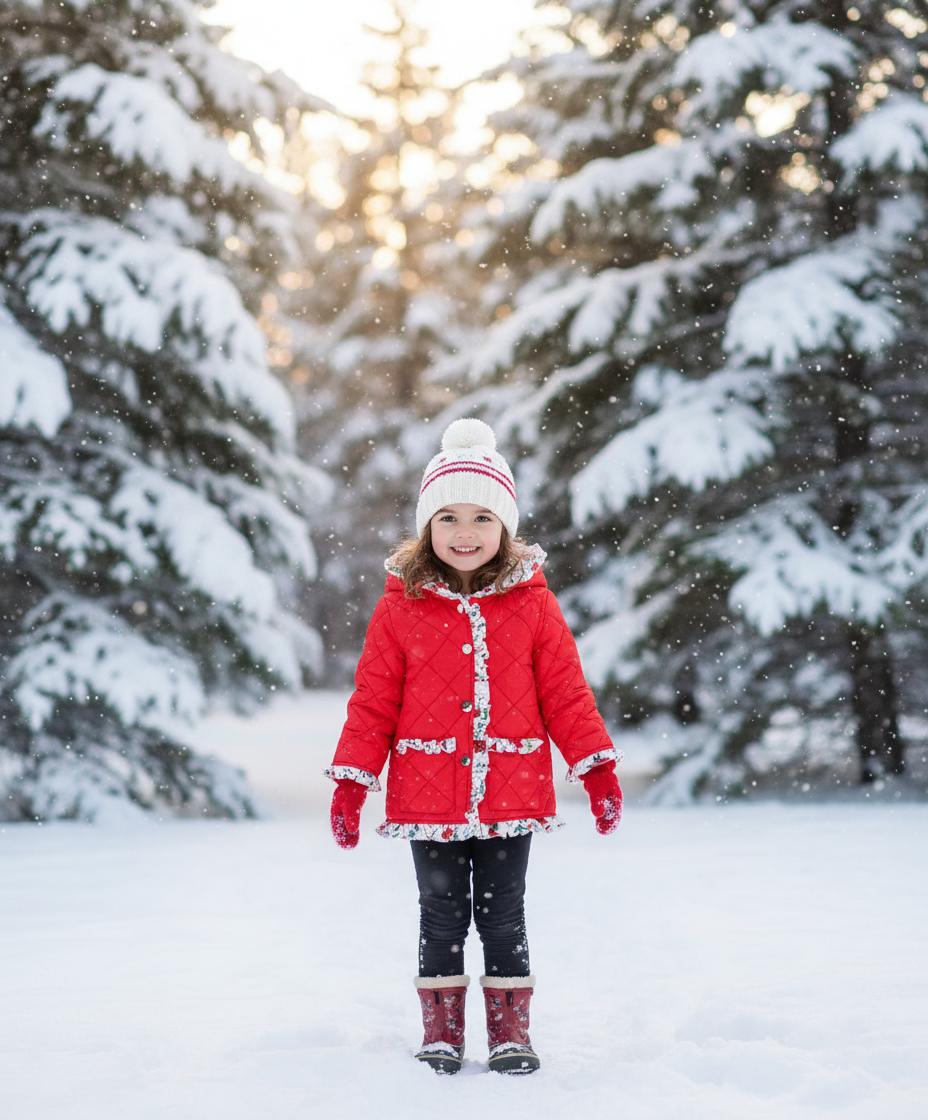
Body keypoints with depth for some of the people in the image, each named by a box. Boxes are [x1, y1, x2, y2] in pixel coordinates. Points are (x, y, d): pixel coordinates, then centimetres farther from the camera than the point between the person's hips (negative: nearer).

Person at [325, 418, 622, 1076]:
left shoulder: (533, 604, 0)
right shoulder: (401, 608, -2)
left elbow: (565, 694, 3)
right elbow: (373, 703, 1)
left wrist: (599, 770, 0)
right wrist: (349, 785, -2)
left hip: (511, 794, 0)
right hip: (428, 795, 0)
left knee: (502, 917, 8)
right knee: (443, 918, 8)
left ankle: (511, 1034, 20)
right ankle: (441, 1035, 20)